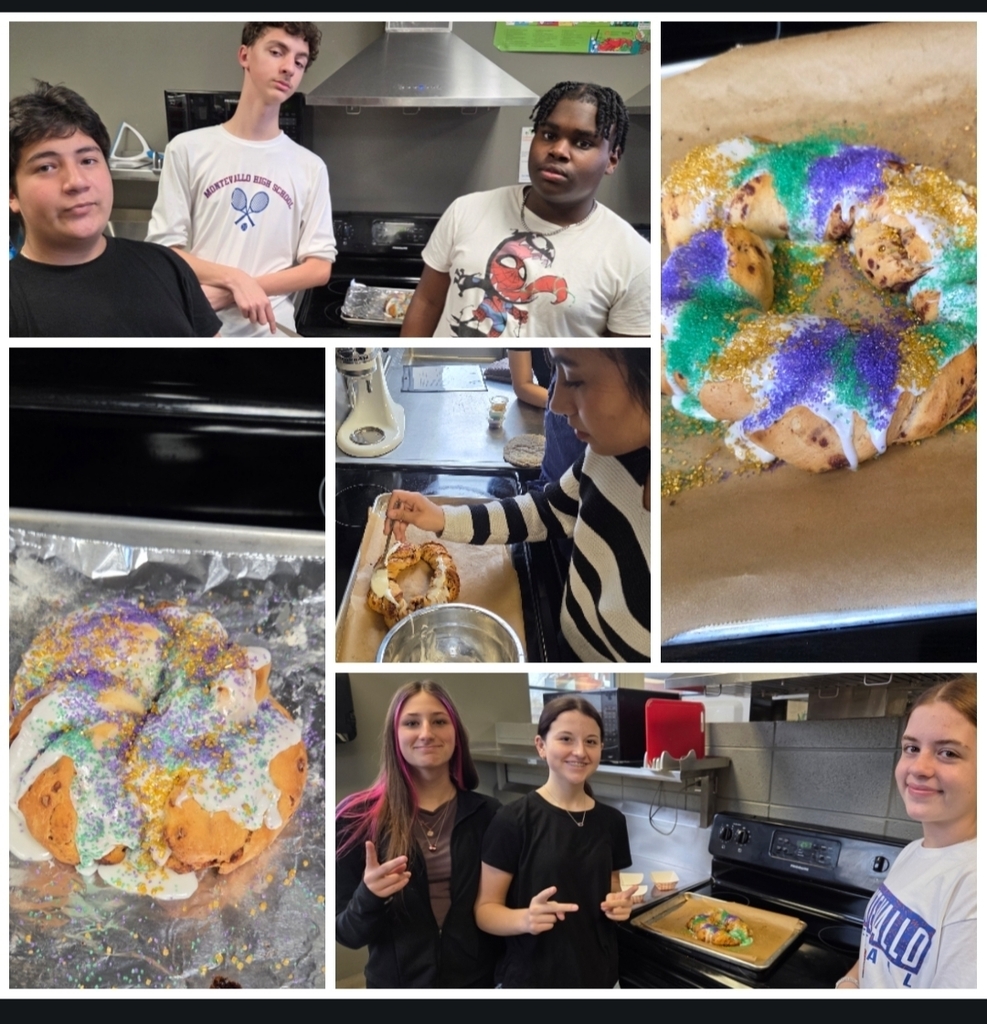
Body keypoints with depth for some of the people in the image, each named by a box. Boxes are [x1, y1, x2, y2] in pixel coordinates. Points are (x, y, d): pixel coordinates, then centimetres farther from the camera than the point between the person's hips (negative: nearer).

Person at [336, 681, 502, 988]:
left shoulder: (488, 814, -6)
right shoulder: (357, 817, -10)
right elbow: (346, 933, -7)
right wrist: (368, 897, -25)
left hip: (479, 981, 1)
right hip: (396, 983, -1)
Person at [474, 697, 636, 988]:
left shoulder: (611, 821, 1)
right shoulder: (513, 820, -14)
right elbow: (485, 909, -11)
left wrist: (619, 906, -7)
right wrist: (525, 919, -28)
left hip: (600, 975, 4)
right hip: (533, 979, -4)